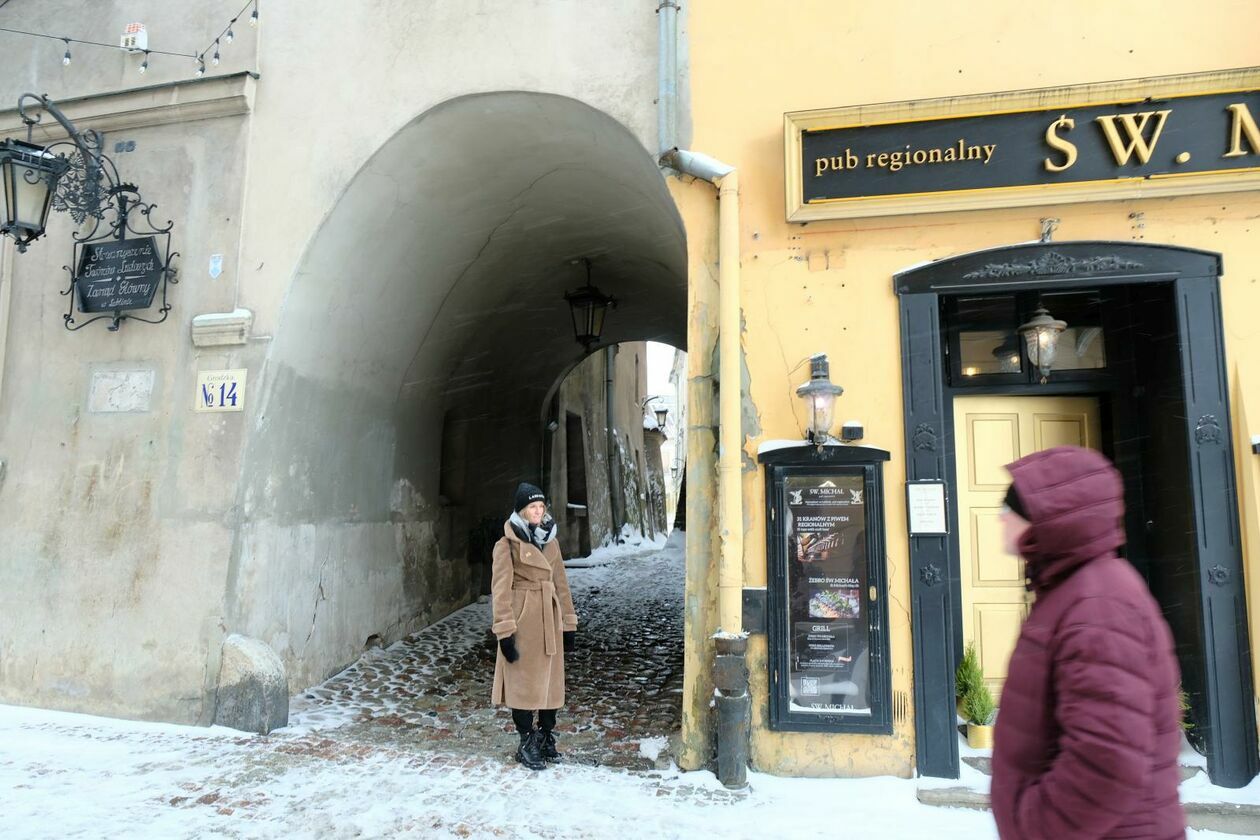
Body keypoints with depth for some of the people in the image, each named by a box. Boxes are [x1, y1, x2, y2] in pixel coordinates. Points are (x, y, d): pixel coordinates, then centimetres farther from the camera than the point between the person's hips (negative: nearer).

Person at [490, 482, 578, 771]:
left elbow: (561, 583, 14)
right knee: (524, 682, 2)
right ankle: (527, 744, 15)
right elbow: (501, 590, -9)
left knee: (550, 680, 10)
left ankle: (546, 738, 24)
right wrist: (505, 632, -15)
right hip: (524, 622, -5)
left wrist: (569, 623, 11)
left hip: (550, 621, 6)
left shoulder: (550, 541, 11)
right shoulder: (507, 545, -6)